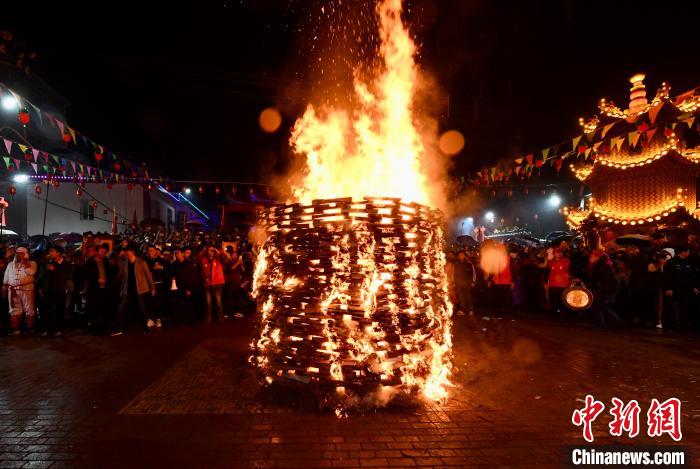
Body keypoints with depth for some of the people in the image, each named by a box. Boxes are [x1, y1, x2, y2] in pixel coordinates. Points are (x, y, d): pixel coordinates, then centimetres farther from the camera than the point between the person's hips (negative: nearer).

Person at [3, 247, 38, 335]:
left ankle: (30, 328, 6)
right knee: (14, 310, 5)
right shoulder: (10, 264, 17)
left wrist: (23, 264, -9)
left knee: (29, 309, -1)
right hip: (13, 290, 4)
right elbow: (6, 279, 17)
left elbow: (31, 272, -16)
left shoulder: (31, 263, 4)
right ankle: (15, 329, 10)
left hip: (26, 289, -4)